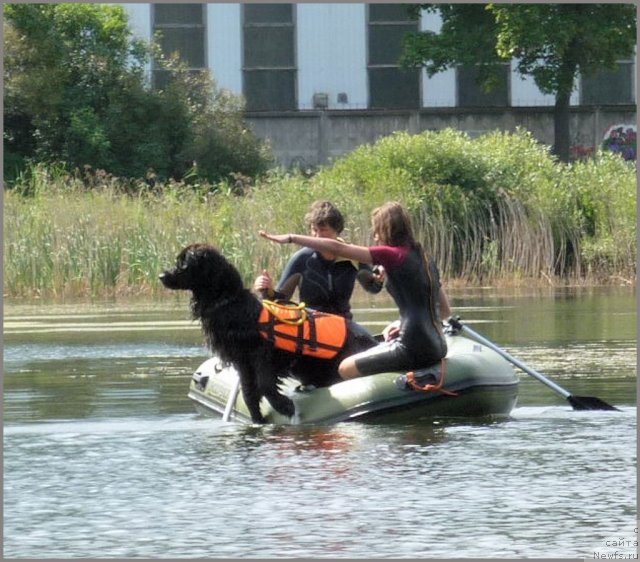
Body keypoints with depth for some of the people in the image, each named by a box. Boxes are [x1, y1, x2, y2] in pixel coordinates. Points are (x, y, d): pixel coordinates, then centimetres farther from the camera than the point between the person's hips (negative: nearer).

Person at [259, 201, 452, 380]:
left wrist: (291, 238, -5)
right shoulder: (425, 260, 15)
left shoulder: (392, 255, -9)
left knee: (345, 369, 5)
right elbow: (445, 311, 20)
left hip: (413, 349, -8)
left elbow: (337, 248, -10)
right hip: (437, 347, 8)